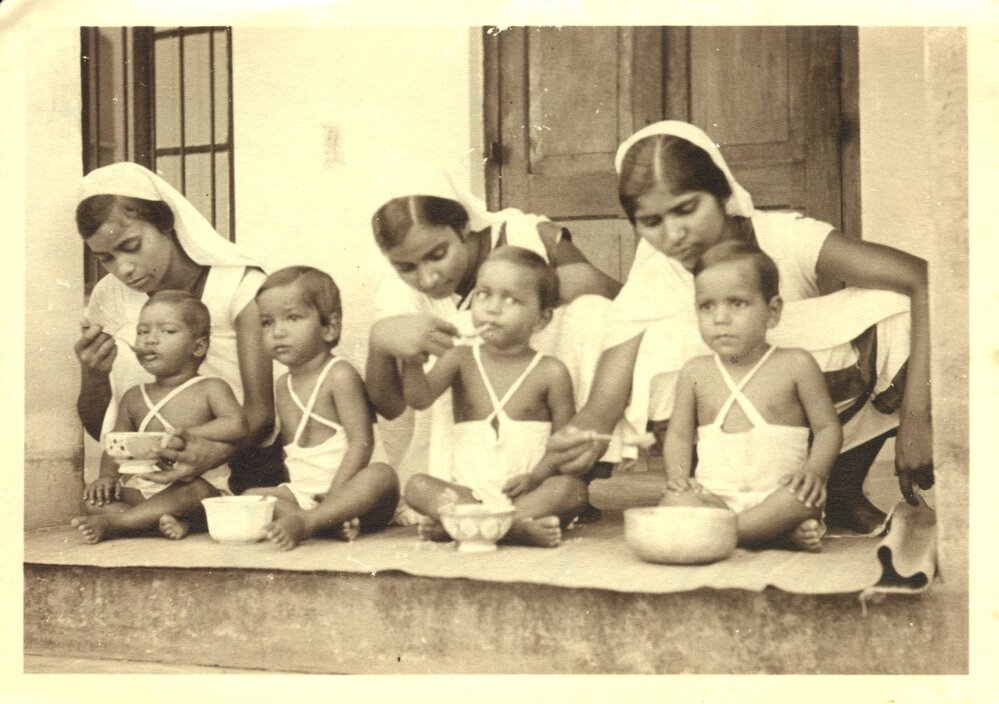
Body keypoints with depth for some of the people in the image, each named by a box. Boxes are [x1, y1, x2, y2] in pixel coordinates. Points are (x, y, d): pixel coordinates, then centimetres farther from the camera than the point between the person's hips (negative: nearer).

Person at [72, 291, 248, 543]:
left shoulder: (210, 388, -1)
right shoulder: (134, 398, 15)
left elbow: (237, 425, -17)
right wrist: (108, 475, -4)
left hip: (200, 483, -5)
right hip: (143, 489, 5)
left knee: (196, 492, -37)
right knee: (96, 497, -13)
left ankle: (113, 523, -30)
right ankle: (161, 520, -32)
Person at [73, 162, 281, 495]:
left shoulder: (239, 285, -6)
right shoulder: (108, 299, 6)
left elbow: (261, 409, -11)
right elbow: (98, 428, 10)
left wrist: (216, 451, -32)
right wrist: (93, 377, -12)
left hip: (241, 464, -3)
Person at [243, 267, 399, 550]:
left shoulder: (339, 375, -8)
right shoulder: (284, 385, 14)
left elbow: (361, 442, -15)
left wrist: (332, 495, -24)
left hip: (346, 490, -6)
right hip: (301, 492, 7)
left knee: (382, 474, -34)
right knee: (250, 496, -14)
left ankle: (302, 522, -43)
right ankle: (330, 523, -29)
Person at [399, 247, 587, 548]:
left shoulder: (551, 373, 0)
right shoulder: (461, 359, 6)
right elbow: (420, 399, -7)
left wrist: (536, 477, -17)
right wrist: (412, 361, -26)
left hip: (524, 492, -1)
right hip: (469, 490, 1)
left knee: (572, 489, -30)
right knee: (417, 486, -23)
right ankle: (518, 527, -36)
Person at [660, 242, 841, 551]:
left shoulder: (795, 365, 2)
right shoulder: (695, 372, 9)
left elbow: (828, 427, 4)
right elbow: (679, 434, 13)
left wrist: (815, 471, -15)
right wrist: (678, 476, -7)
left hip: (777, 495, -2)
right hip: (714, 496, 2)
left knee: (805, 497, -35)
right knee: (673, 503, -30)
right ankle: (783, 535, -31)